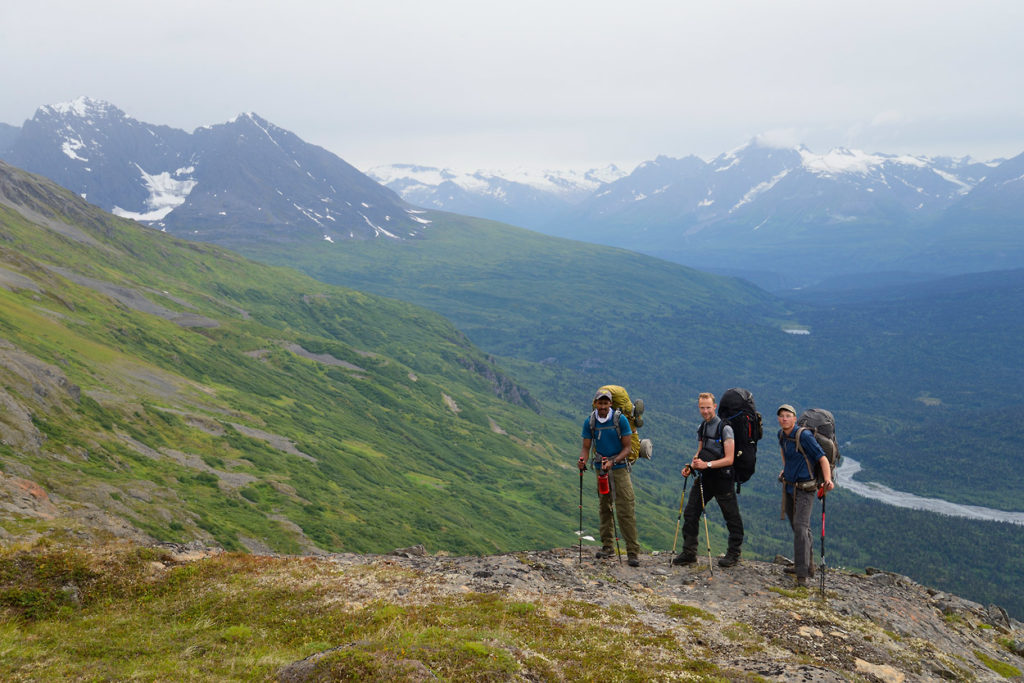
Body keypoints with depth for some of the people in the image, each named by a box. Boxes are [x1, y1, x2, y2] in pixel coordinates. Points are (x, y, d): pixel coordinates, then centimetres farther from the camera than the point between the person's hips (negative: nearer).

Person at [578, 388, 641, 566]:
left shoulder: (620, 419, -10)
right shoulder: (589, 422, -2)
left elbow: (627, 447, -8)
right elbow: (586, 446, 2)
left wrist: (613, 462, -22)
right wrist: (582, 460, -20)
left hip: (619, 467, -4)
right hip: (600, 468, 4)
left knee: (625, 510, -9)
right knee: (604, 508, 10)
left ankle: (633, 551, -7)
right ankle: (607, 547, 21)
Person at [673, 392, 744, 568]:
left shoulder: (725, 428, -12)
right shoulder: (701, 428, 11)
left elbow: (729, 459, -16)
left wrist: (707, 464, -25)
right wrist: (691, 466, 4)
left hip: (722, 479, -7)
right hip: (704, 479, 7)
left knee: (732, 518, 5)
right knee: (690, 513, 3)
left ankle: (733, 554, 18)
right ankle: (689, 552, 11)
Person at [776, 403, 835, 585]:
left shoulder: (804, 436, -19)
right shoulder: (781, 434, 4)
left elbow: (822, 458, -22)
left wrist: (828, 480, -34)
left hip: (804, 489, -8)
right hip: (789, 487, 8)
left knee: (801, 526, -17)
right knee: (796, 527, 16)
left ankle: (802, 574, -19)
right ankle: (806, 565, 31)